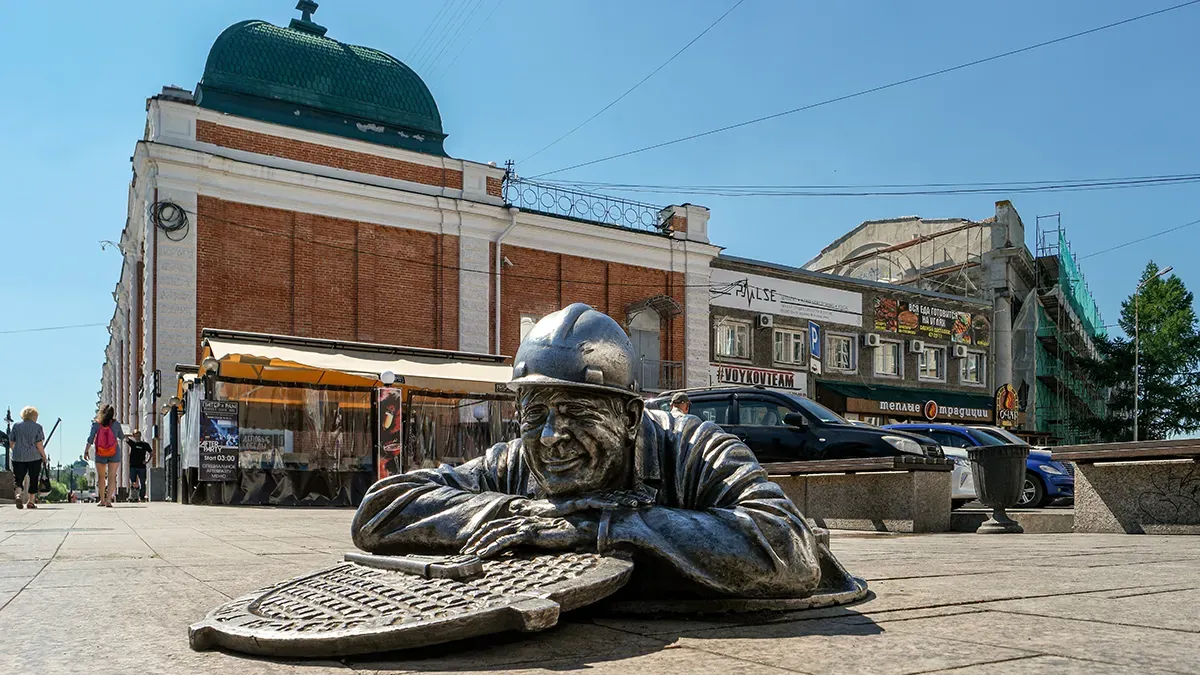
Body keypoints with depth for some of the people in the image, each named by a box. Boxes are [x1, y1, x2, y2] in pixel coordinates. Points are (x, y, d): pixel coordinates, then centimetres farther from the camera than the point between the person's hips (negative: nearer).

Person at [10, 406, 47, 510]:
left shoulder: (16, 426, 6)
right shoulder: (37, 427, -3)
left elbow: (11, 442, 10)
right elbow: (39, 444, -8)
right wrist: (44, 457, 2)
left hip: (18, 457, 2)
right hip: (34, 457, -2)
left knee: (19, 478, 7)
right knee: (33, 479, 7)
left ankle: (18, 495, -18)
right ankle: (31, 501, 9)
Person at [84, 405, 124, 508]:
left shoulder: (96, 424, -5)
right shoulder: (116, 424, -4)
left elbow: (90, 438, -9)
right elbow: (121, 436, 10)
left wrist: (86, 450, -3)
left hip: (100, 454, 1)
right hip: (114, 453, -1)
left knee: (101, 477, 16)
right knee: (112, 477, -3)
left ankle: (102, 500, 23)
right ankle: (108, 499, -17)